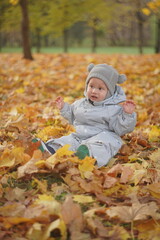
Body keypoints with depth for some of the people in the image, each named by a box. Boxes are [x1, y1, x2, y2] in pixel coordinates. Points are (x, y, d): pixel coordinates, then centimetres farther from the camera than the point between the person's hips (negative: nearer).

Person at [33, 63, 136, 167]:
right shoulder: (80, 104, 16)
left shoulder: (113, 109, -2)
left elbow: (120, 129, -6)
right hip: (79, 137, 6)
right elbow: (72, 117, 35)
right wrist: (64, 108, 24)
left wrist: (127, 114, -18)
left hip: (102, 137, -6)